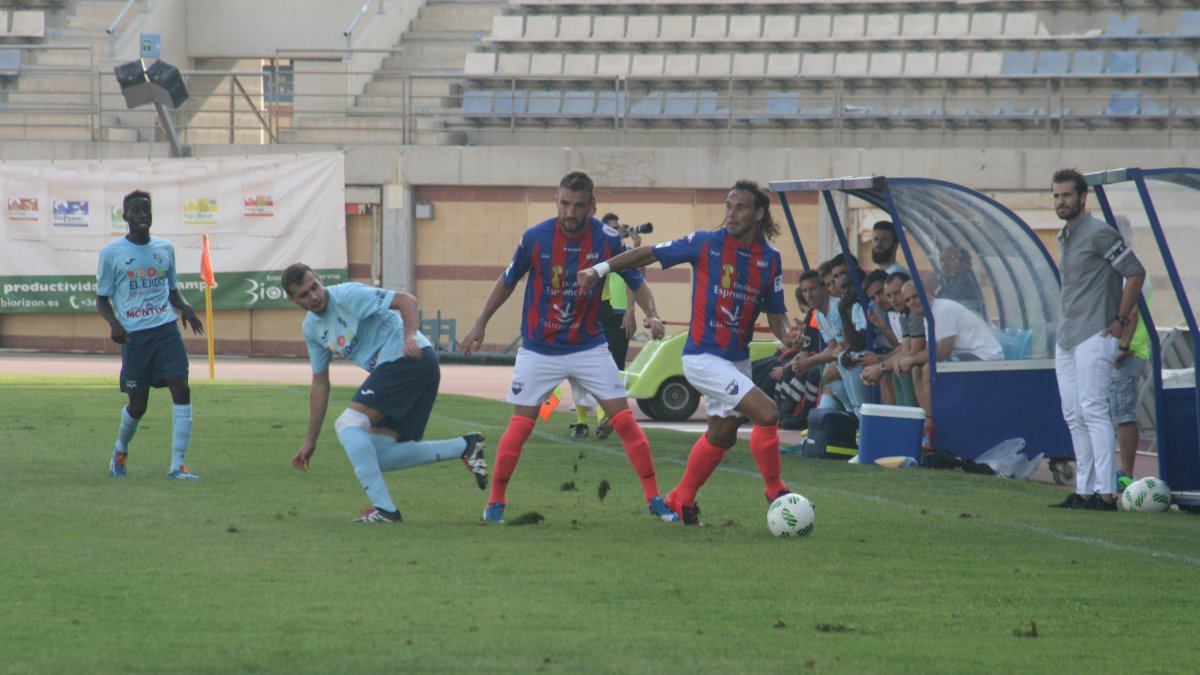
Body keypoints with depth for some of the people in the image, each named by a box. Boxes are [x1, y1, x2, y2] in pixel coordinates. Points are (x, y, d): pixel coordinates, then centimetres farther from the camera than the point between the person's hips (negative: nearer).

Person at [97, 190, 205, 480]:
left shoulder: (165, 249, 11)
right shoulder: (111, 253, 1)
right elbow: (102, 298, 6)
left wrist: (185, 307, 1)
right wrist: (113, 323, -13)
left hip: (166, 329, 2)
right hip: (134, 335, -2)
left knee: (181, 387, -16)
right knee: (137, 405, 1)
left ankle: (177, 465, -13)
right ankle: (121, 449, 34)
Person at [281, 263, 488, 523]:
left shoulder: (347, 295, -9)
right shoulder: (312, 328, 17)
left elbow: (406, 300, -15)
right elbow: (320, 384, 23)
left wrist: (410, 336, -33)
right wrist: (310, 442, 22)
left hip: (410, 358, -9)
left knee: (347, 424, -18)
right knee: (379, 457, 2)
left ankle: (384, 509, -20)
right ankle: (464, 447, 6)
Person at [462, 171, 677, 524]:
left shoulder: (607, 240, -12)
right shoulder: (535, 238, -13)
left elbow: (636, 281, 0)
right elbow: (507, 281, 3)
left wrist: (651, 315, -19)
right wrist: (480, 325, 6)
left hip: (589, 346, 1)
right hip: (539, 348, -1)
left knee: (624, 418, -5)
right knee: (521, 424, -4)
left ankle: (654, 498, 1)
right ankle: (495, 501, 10)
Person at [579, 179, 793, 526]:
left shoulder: (769, 258, 2)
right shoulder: (706, 244, -10)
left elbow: (775, 312, 8)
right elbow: (649, 254, -4)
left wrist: (787, 337, -13)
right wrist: (600, 269, -10)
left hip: (737, 359, 6)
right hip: (704, 356, -6)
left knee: (721, 435, 16)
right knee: (766, 414, -18)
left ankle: (681, 500, 35)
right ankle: (775, 491, 0)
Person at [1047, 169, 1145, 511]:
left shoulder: (1099, 234, -10)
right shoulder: (1064, 238, 18)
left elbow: (1136, 273, -13)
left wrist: (1121, 321, -13)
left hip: (1094, 337, -10)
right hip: (1066, 338, 10)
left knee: (1092, 410, -14)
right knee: (1073, 415, 8)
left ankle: (1106, 492, -16)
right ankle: (1084, 491, 12)